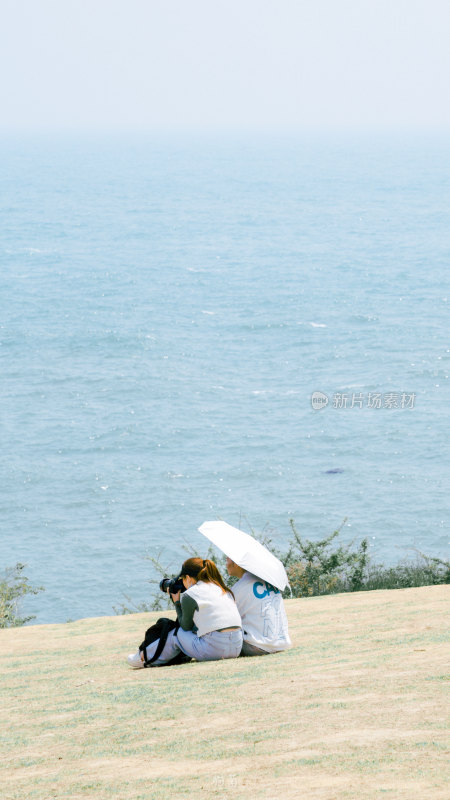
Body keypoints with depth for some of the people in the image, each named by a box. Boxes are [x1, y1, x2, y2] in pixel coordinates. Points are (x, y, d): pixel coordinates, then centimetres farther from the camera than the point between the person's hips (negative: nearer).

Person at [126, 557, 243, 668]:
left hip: (215, 650, -7)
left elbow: (186, 626, 9)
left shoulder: (190, 595, -2)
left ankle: (145, 657, 33)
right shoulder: (223, 589, 18)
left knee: (177, 634, 16)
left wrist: (177, 603, 20)